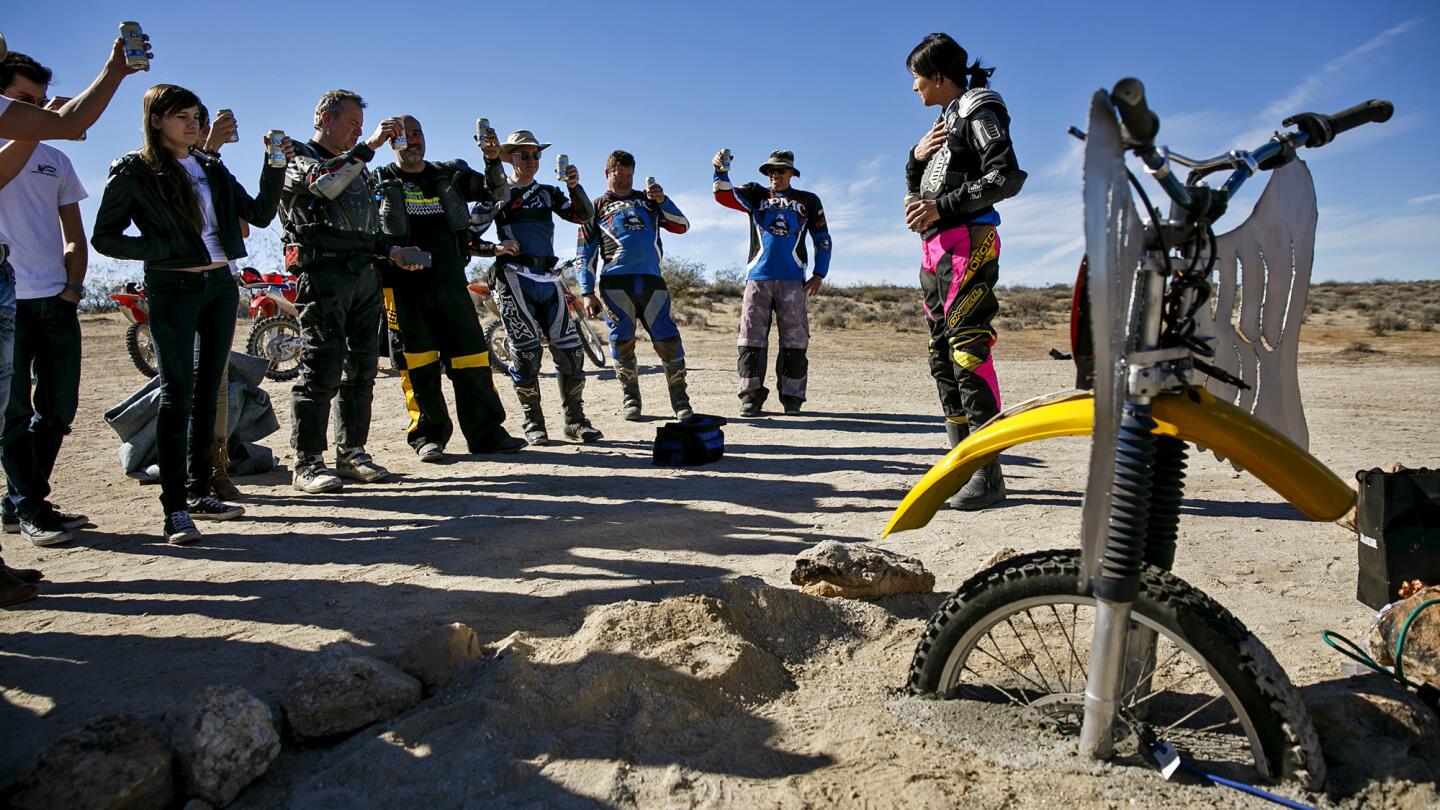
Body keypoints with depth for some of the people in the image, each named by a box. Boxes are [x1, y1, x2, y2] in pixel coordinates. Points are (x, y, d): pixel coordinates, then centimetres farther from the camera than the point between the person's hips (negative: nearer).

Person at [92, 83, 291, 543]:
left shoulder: (211, 169, 13)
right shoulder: (134, 171, -2)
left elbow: (260, 215, 8)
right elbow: (104, 238, -3)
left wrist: (275, 170, -4)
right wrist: (164, 249, -15)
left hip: (220, 286, 6)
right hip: (173, 291, -5)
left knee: (207, 392, 9)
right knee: (177, 394, -9)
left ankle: (200, 493, 17)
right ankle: (175, 509, -5)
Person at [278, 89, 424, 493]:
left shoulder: (356, 167, 25)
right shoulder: (297, 158, 3)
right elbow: (322, 184, -22)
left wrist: (392, 250, 7)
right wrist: (369, 146, -23)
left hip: (364, 275, 7)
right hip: (322, 274, -7)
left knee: (361, 368, 7)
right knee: (322, 368, -10)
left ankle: (352, 453, 15)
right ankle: (308, 463, -4)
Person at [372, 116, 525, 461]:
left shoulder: (449, 175, 15)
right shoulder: (380, 181, 8)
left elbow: (494, 192, 8)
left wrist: (494, 162, -13)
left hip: (450, 281, 2)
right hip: (404, 286, -2)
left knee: (470, 353, 0)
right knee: (418, 361, -2)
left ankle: (486, 433, 5)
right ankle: (428, 435, 7)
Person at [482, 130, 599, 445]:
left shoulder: (548, 193, 18)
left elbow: (583, 215, 3)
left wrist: (574, 187, -13)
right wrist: (495, 249, -13)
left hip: (548, 278, 4)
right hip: (513, 277, -3)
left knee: (570, 349, -1)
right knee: (527, 352, -5)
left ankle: (575, 420, 9)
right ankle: (533, 423, 6)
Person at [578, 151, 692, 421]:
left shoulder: (648, 201, 22)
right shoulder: (597, 207, 17)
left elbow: (682, 226, 13)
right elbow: (586, 252, 11)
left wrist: (663, 200, -2)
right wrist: (588, 292, 1)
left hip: (652, 280, 1)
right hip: (615, 282, -1)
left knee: (668, 341, -5)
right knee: (623, 343, -2)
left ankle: (680, 401, 4)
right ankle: (631, 401, 12)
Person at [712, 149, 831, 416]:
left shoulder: (808, 201, 16)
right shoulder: (756, 195, 16)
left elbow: (823, 239, 15)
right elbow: (725, 196, -1)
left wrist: (819, 274, 6)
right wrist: (721, 171, -19)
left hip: (793, 279, 0)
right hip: (758, 276, 0)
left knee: (795, 338, -2)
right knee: (751, 336, -4)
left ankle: (791, 396, 4)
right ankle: (751, 394, 0)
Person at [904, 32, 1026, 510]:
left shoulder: (978, 113, -1)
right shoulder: (944, 122, 24)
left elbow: (1007, 178, -14)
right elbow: (917, 194, 24)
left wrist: (944, 205, -16)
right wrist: (916, 158, 5)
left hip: (968, 243, -9)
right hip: (936, 249, 9)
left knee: (968, 350, -16)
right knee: (943, 357, 7)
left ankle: (988, 475, -16)